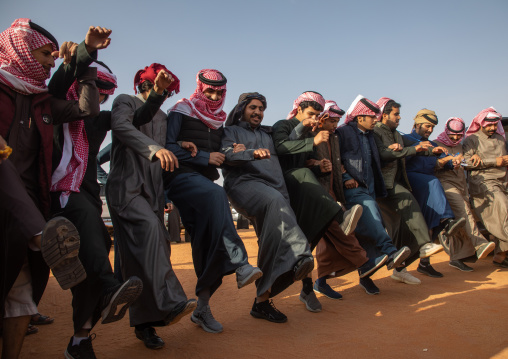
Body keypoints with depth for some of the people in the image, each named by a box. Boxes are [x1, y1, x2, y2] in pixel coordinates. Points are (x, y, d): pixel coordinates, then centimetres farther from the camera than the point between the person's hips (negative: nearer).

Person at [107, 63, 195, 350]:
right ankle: (170, 303, -38)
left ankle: (145, 323, 2)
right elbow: (122, 126, -17)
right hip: (126, 185, -6)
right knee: (150, 226, -30)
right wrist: (154, 148, -32)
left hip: (152, 190, 6)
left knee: (150, 250, -2)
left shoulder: (162, 117, 25)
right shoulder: (125, 101, 5)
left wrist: (164, 195, 15)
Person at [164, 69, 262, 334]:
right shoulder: (182, 111, 5)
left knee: (205, 238, -5)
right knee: (216, 195, -36)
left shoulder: (218, 120, 22)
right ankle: (239, 265, -43)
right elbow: (168, 146, -6)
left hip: (205, 180, 6)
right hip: (180, 175, -6)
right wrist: (203, 156, -11)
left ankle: (202, 307, 1)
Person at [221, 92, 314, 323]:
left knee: (272, 234, -13)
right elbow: (226, 155, -1)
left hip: (274, 188, 5)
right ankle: (299, 256, -45)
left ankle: (263, 300, -11)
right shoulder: (231, 131, 19)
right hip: (244, 183, -4)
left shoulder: (267, 134, 35)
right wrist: (252, 154, -18)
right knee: (275, 201, -36)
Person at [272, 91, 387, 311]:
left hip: (305, 186, 6)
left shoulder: (308, 135, 30)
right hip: (286, 182, -6)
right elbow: (281, 147, -13)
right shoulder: (282, 126, 10)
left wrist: (319, 168, 3)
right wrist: (313, 142, -18)